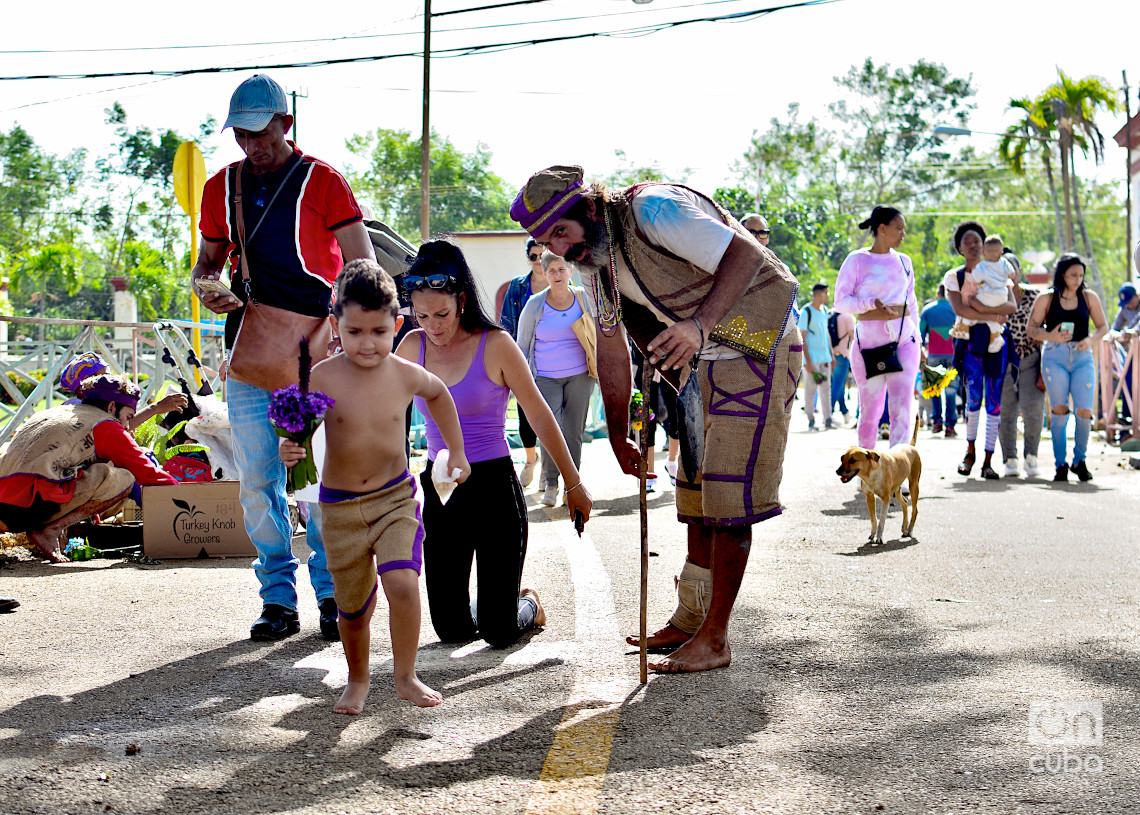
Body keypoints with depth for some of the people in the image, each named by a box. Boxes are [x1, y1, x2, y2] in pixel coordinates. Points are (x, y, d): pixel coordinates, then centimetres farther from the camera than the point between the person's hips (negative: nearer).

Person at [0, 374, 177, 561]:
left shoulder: (47, 414, 29)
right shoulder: (106, 426, 7)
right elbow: (145, 471, 8)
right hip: (36, 503, -8)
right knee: (124, 479, 0)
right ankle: (49, 531, -7)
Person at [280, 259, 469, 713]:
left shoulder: (406, 376, -6)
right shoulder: (323, 378, -13)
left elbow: (438, 393, 17)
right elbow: (299, 428, -7)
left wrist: (456, 450, 20)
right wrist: (289, 450, -31)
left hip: (395, 497, 0)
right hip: (339, 505, 0)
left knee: (401, 582, -21)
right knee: (352, 605, 10)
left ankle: (405, 676, -1)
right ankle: (357, 681, 36)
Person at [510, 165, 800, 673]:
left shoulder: (652, 209, -21)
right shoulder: (595, 261, 6)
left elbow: (743, 253, -26)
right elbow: (611, 351, 14)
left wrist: (700, 324, -39)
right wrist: (618, 438, 16)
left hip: (758, 343, -9)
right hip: (706, 360, 9)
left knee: (730, 493, -9)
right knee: (694, 486, 14)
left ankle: (714, 639, -4)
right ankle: (690, 619, 25)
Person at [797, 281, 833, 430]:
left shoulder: (824, 311, 13)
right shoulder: (806, 312, -9)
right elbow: (802, 339, -11)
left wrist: (832, 355, 19)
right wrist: (808, 361, -15)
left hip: (825, 358, 6)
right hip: (812, 358, -6)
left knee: (826, 389, 5)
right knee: (810, 389, -2)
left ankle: (827, 420, 7)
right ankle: (811, 420, 4)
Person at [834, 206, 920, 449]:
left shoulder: (904, 261, 12)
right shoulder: (857, 260, -1)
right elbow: (841, 301, -4)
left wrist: (918, 340, 21)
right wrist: (872, 303, -18)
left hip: (903, 341, 3)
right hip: (869, 342, -2)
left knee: (902, 407, -12)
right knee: (870, 410, 6)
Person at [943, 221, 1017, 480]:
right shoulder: (953, 277, 5)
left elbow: (1012, 306, -3)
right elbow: (959, 309, -11)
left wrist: (982, 307, -15)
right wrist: (995, 316, -13)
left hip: (996, 341, 2)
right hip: (970, 342, -2)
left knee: (994, 402, -2)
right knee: (974, 397, -14)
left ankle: (988, 461, 2)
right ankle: (970, 451, 8)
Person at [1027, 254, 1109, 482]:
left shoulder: (1089, 297, 7)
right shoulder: (1046, 299, 3)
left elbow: (1103, 326, 12)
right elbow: (1032, 328, 4)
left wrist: (1091, 339, -8)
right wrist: (1051, 336, -16)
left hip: (1082, 358, 1)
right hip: (1054, 357, -1)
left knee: (1084, 412, -9)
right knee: (1060, 410, -3)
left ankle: (1079, 460, 13)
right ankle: (1060, 465, 8)